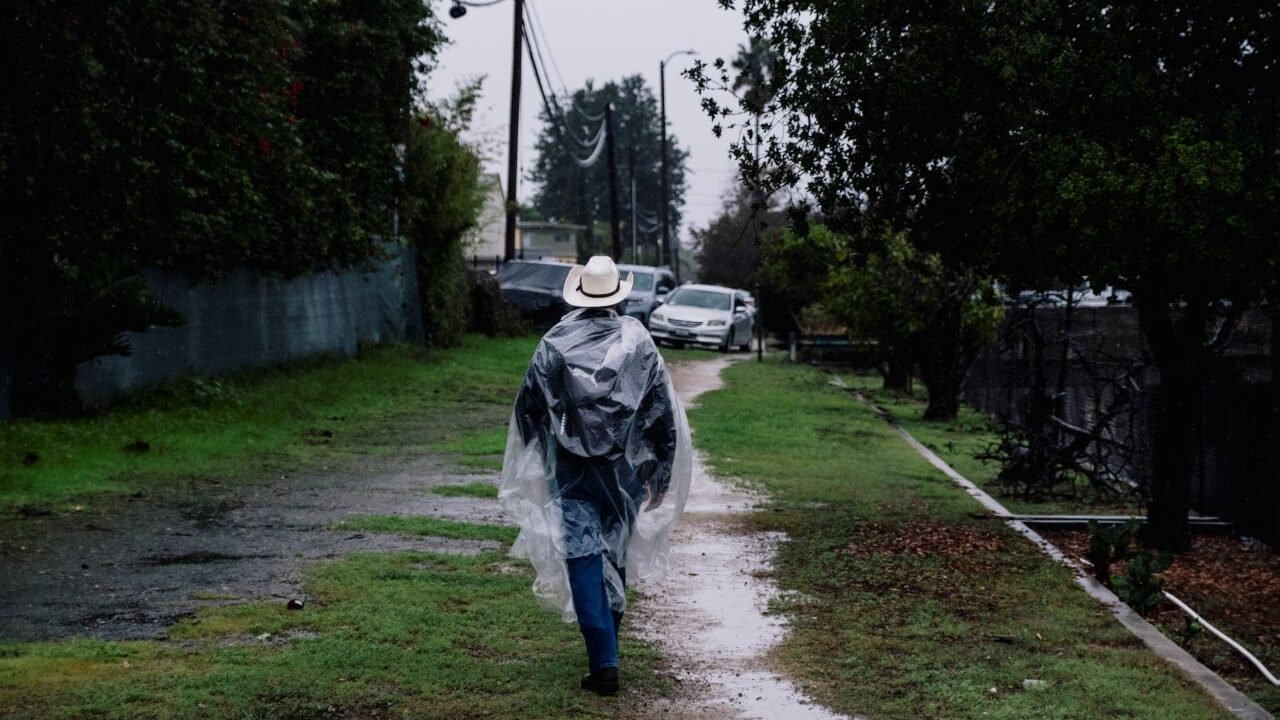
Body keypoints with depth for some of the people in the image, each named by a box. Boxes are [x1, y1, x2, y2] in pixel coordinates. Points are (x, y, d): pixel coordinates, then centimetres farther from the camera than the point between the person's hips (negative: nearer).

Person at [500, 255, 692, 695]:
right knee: (616, 553, 19)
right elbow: (662, 409, -3)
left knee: (583, 560, -2)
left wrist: (532, 467, 18)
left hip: (571, 470, -1)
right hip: (623, 468, 1)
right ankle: (607, 639, 33)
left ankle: (603, 662, -11)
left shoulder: (554, 344, -5)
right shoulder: (637, 340, -5)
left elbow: (528, 410, 3)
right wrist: (659, 473, 5)